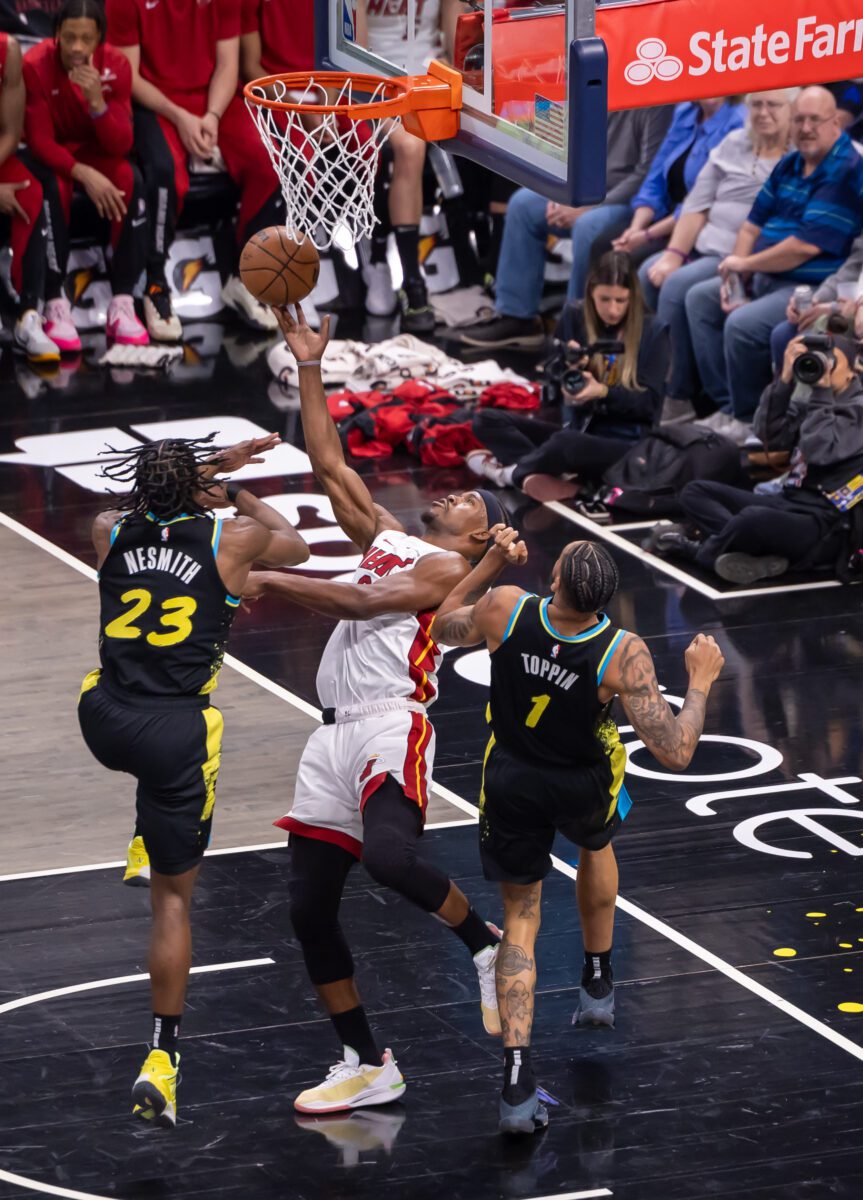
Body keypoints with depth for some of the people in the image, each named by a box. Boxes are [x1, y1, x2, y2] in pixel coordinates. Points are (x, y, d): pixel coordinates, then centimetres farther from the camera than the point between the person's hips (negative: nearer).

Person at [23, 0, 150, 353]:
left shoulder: (116, 65, -16)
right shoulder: (35, 65, -24)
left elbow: (120, 146, -18)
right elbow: (40, 141, -21)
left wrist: (97, 101, -35)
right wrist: (84, 174, -35)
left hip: (97, 152, 3)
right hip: (51, 155, -3)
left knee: (131, 182, -28)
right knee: (55, 188, -36)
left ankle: (122, 303, -26)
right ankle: (56, 305, -31)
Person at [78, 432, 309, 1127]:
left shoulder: (111, 534, 5)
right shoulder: (231, 540, -1)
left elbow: (141, 504, 32)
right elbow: (295, 546, 22)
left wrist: (213, 465, 40)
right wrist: (236, 494, 34)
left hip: (104, 723, 2)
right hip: (178, 733, -2)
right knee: (173, 895, 7)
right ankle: (161, 1059, 5)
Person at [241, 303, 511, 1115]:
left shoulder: (450, 567, 1)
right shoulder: (385, 535, 24)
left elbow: (363, 603, -12)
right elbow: (328, 465, 25)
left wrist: (272, 583, -12)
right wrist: (309, 367, 22)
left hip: (393, 723, -8)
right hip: (335, 733, 8)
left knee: (389, 855, -34)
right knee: (308, 908, 3)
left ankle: (488, 947, -6)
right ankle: (366, 1067, 12)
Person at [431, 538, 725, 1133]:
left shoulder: (505, 609, -27)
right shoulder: (624, 655, -32)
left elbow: (444, 627, -3)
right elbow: (676, 754, -30)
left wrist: (489, 564, 5)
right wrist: (701, 682, -16)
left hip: (510, 779, 1)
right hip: (584, 783, -1)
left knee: (520, 917, 11)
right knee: (596, 844, 37)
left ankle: (517, 1079, -2)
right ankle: (598, 984, 47)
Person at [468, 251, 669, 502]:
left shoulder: (652, 332, -4)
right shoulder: (575, 318, 5)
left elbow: (650, 403, -7)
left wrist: (603, 392, -24)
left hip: (629, 443, -6)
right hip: (580, 429, 6)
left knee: (564, 444, -39)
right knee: (487, 420, -6)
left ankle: (513, 471, -10)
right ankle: (545, 477, -30)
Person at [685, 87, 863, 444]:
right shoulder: (790, 165, 12)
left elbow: (807, 246, -23)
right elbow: (753, 224, 15)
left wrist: (745, 264, -12)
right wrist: (735, 277, -2)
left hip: (811, 288, -10)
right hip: (763, 279, 10)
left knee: (742, 324, -29)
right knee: (699, 298, 9)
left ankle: (747, 418, -8)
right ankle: (726, 406, 3)